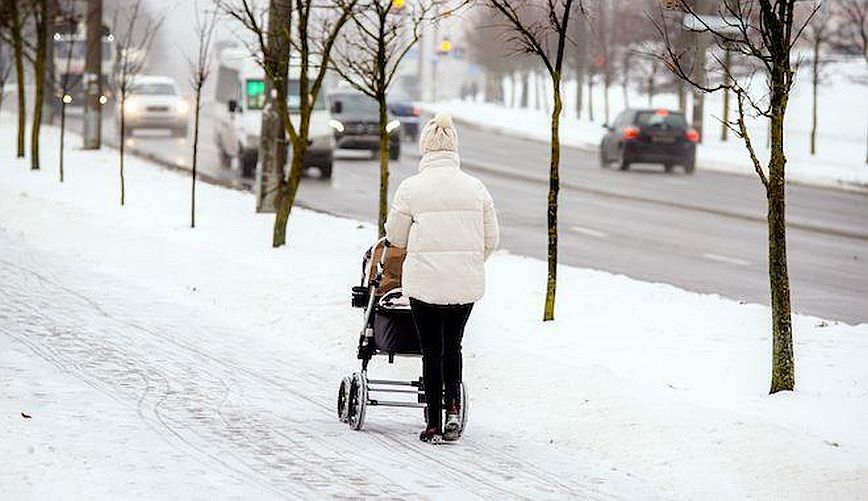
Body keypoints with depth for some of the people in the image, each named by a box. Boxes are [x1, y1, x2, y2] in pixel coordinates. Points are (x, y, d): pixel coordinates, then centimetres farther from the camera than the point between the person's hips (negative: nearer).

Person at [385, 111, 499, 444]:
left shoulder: (412, 188, -7)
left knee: (432, 350, 7)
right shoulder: (476, 188, 3)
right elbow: (491, 239, 7)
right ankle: (453, 407, 5)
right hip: (467, 285, 3)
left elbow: (395, 237, 3)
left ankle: (434, 425, 9)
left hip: (425, 282, -3)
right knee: (453, 346, 21)